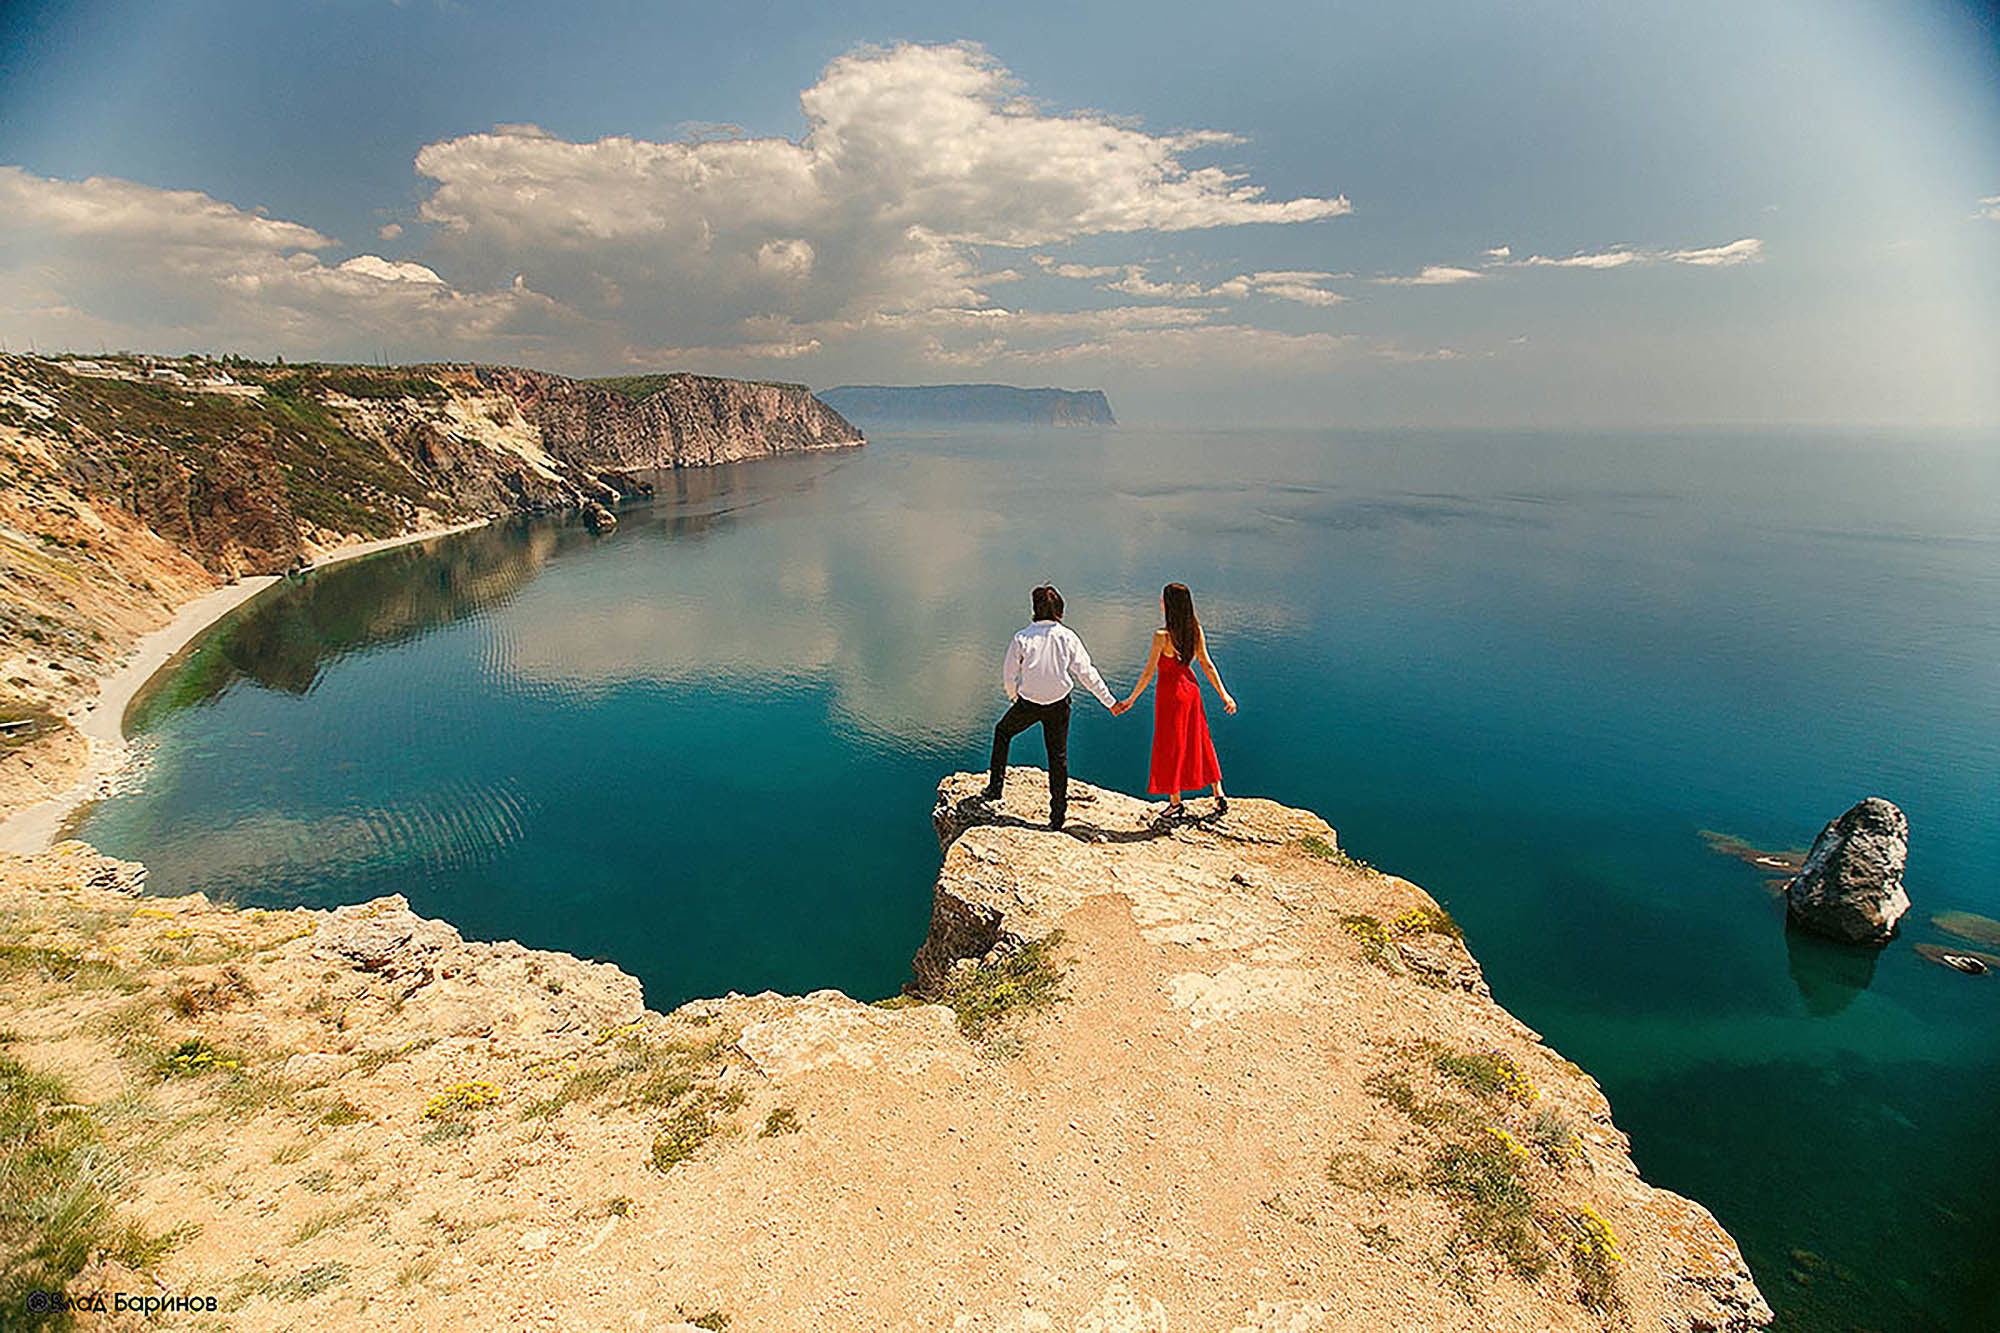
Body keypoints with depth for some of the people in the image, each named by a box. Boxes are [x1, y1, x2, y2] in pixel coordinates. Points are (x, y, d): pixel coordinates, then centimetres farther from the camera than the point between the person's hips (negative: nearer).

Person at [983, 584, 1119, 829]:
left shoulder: (1022, 638, -9)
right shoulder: (1068, 637, -6)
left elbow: (1009, 676, -2)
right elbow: (1086, 673, -5)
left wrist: (1014, 698, 19)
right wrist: (1109, 701, 2)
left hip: (1028, 703, -1)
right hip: (1059, 704, 1)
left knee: (1002, 732, 26)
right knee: (1058, 756, 13)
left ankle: (995, 786, 25)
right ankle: (1058, 813, 15)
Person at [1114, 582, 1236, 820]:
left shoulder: (1162, 635, -22)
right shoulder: (1196, 630, -4)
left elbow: (1149, 672, -20)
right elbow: (1207, 665, 0)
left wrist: (1131, 700, -13)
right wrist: (1224, 694, 9)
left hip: (1170, 691, -6)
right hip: (1190, 687, 6)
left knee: (1170, 746, 8)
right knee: (1199, 742, 18)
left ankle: (1175, 802, 18)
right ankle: (1219, 796, 22)